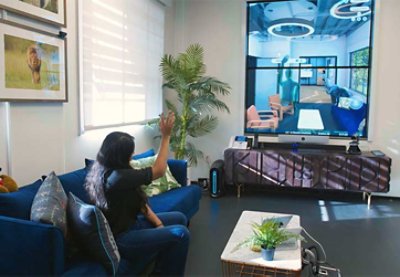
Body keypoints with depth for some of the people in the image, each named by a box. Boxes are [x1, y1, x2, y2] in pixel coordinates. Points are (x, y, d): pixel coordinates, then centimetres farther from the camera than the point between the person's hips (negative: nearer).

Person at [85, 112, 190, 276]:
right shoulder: (117, 177, -30)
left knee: (179, 218, 11)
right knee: (180, 234, -16)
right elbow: (158, 171, -21)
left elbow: (137, 199, 4)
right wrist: (166, 136, -16)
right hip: (120, 238, -10)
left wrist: (157, 222, -2)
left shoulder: (101, 169, 1)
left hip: (124, 224, 10)